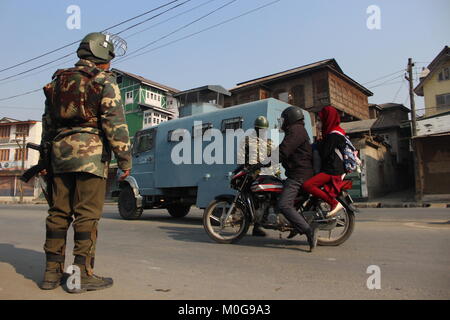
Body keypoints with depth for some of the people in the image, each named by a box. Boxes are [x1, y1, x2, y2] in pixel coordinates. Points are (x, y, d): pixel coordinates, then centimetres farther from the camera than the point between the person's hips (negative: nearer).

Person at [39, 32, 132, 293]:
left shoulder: (58, 80, 20)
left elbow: (48, 124, 21)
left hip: (60, 151, 7)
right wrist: (125, 159, -10)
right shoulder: (104, 80, -1)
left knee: (59, 212, 10)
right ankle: (84, 274, 0)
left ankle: (53, 272, 17)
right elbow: (115, 122, -11)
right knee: (87, 214, -4)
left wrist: (46, 158, 25)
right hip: (91, 153, -7)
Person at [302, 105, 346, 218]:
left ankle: (334, 203, -21)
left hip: (331, 171, -11)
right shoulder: (333, 132, 18)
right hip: (332, 169, 11)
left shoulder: (333, 135, -14)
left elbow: (324, 154, -18)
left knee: (307, 185, -26)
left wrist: (317, 145, -2)